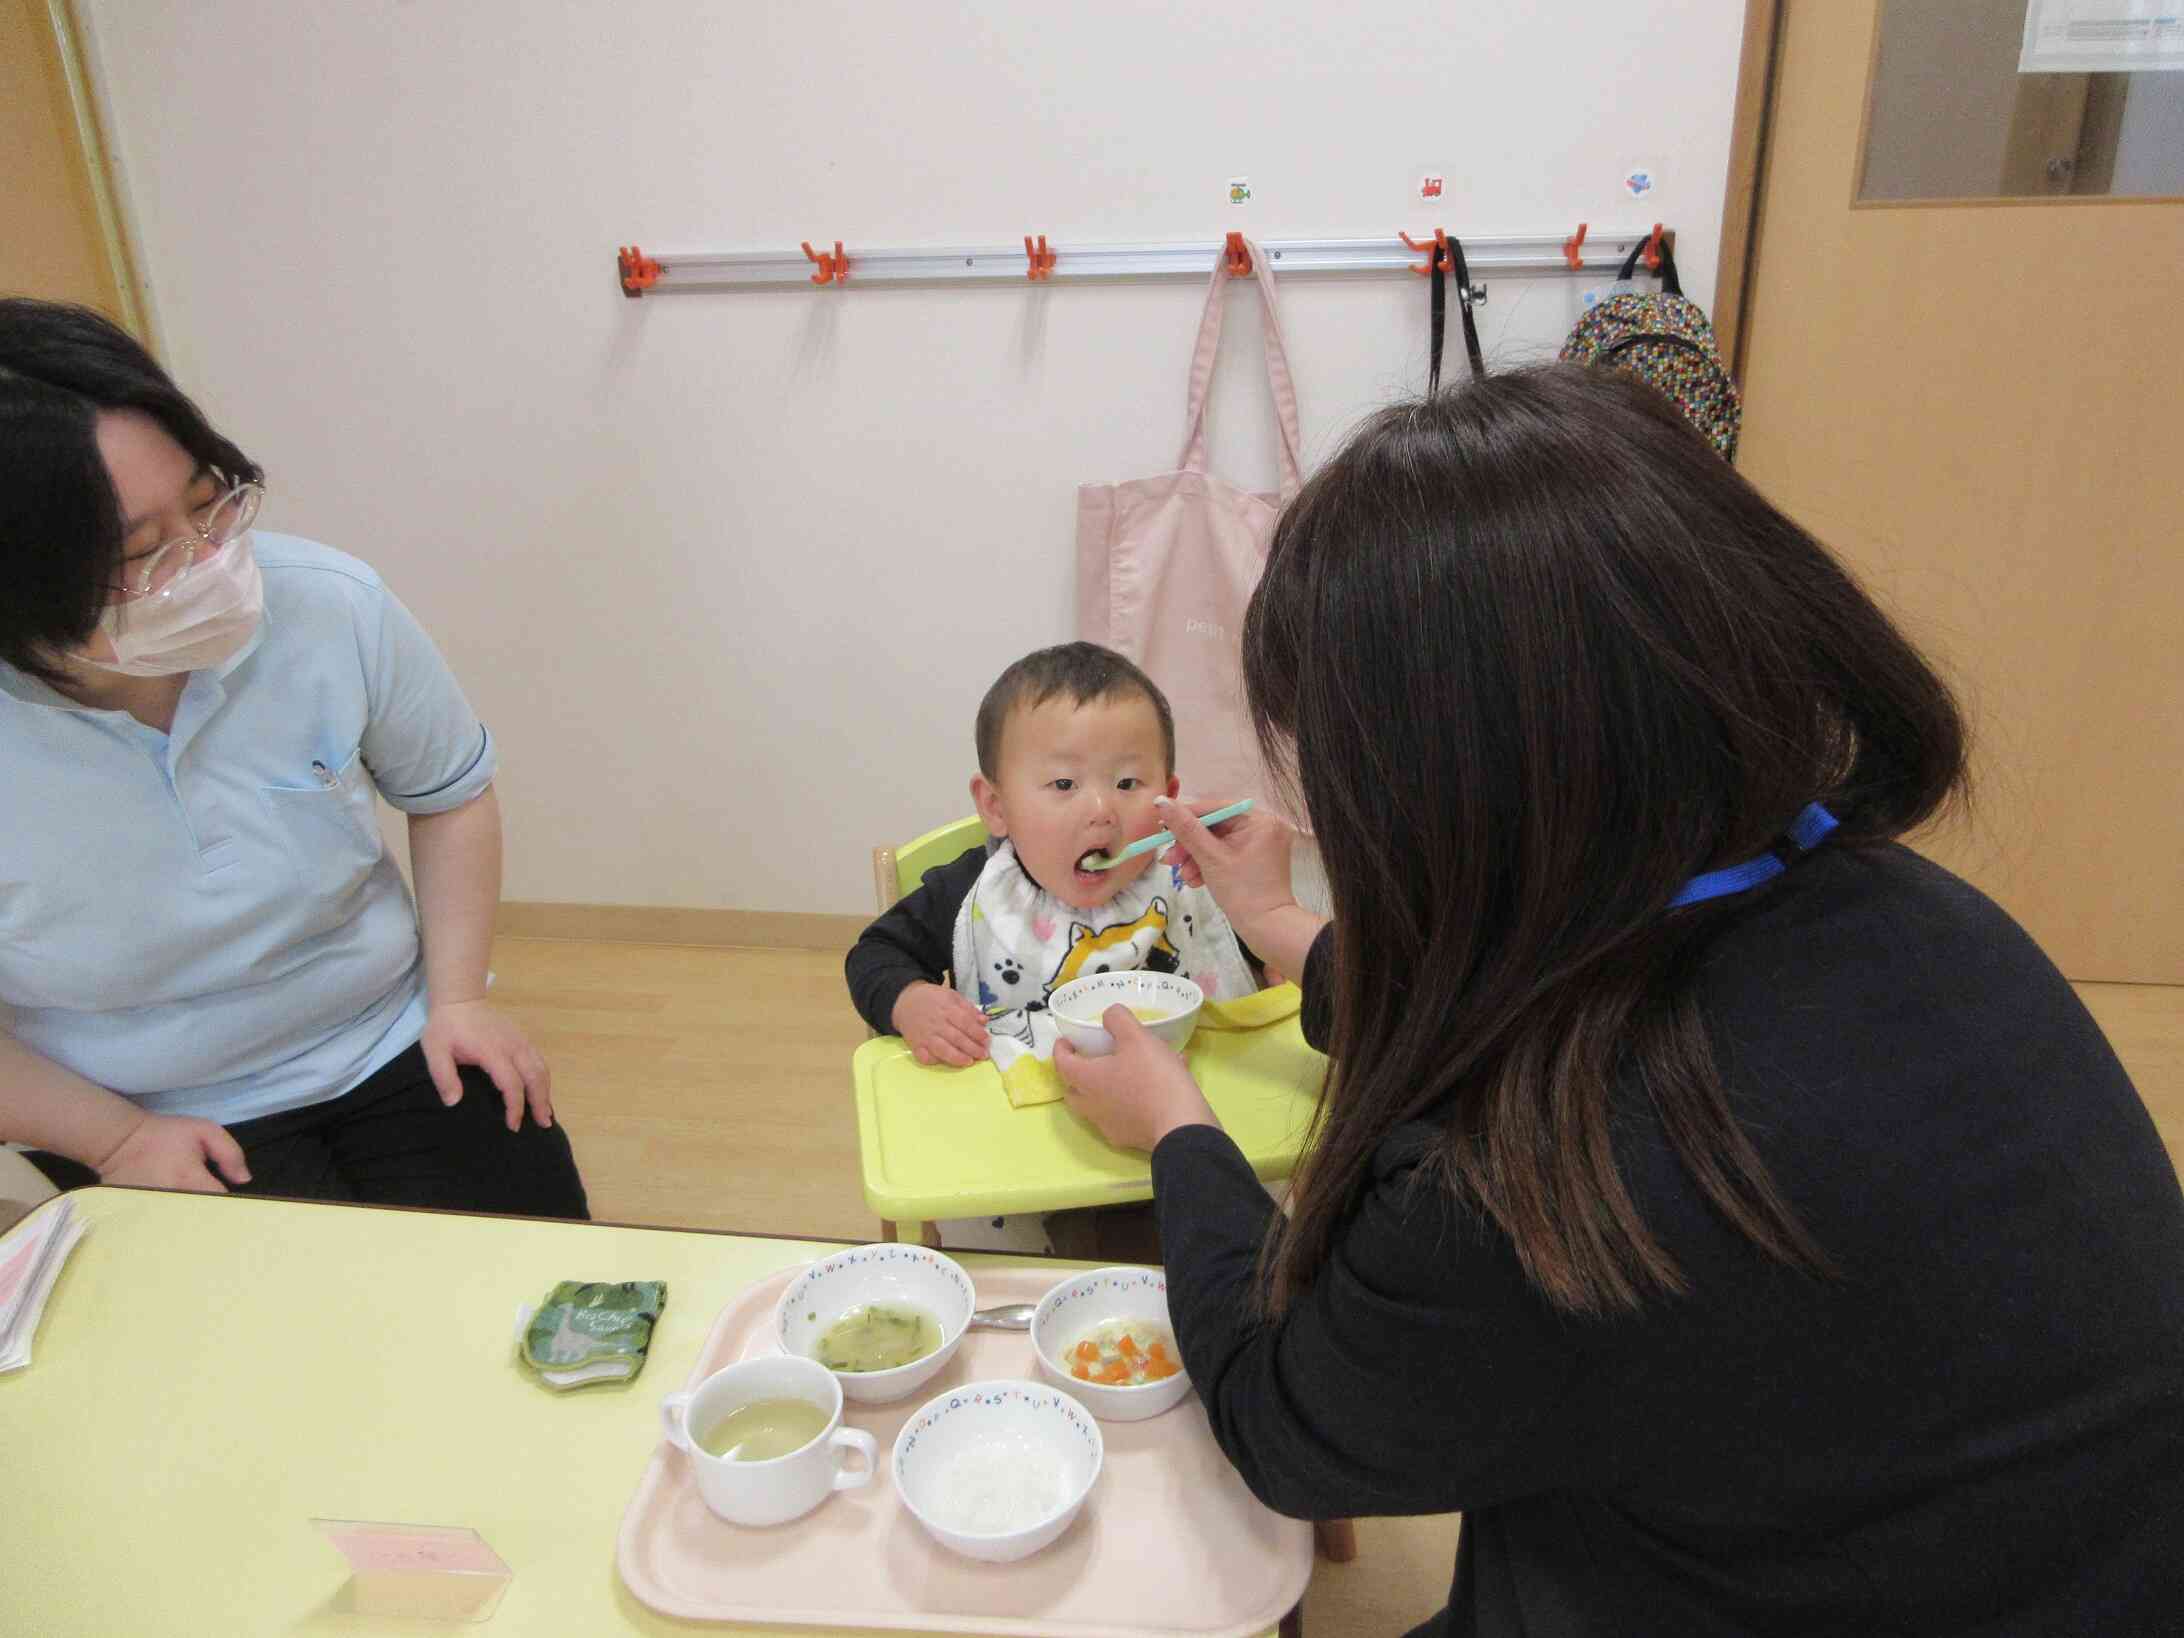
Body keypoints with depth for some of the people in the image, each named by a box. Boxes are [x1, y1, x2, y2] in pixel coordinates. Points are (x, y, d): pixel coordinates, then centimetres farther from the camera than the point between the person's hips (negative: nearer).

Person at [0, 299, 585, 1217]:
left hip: (397, 1045, 2)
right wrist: (117, 1140, -12)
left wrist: (457, 997, -4)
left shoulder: (327, 605, -19)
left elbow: (450, 793, 1)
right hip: (167, 1128, -1)